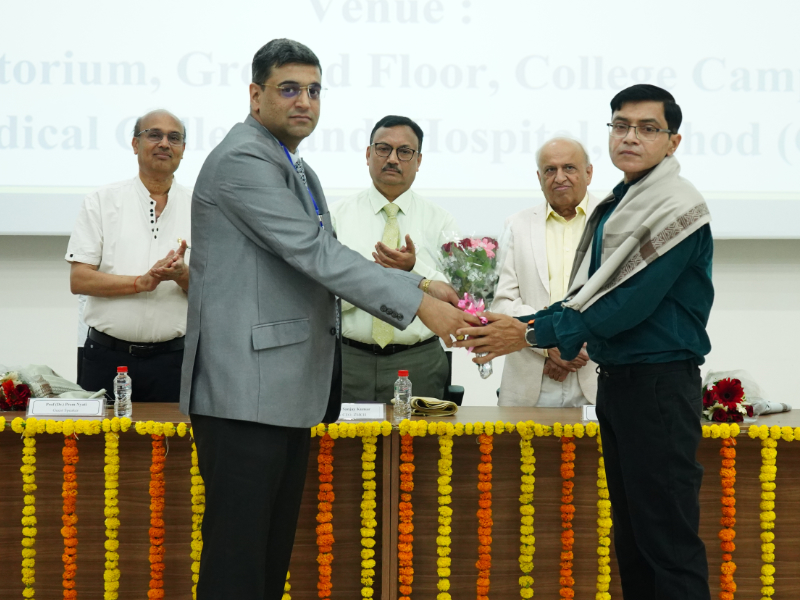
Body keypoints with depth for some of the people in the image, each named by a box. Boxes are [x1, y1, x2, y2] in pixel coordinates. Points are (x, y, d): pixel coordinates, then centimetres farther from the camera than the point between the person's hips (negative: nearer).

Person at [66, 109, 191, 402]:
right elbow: (79, 280, -3)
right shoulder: (102, 201, 4)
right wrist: (142, 282, -15)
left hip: (172, 358, 1)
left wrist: (182, 276, -15)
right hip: (107, 356, -1)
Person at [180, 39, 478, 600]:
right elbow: (317, 254, -19)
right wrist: (418, 304, -20)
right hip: (246, 388, -10)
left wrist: (419, 283, 5)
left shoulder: (298, 170, 20)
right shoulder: (243, 159, -12)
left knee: (276, 549, 12)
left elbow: (321, 259, 17)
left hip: (289, 388, 10)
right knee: (238, 554, -7)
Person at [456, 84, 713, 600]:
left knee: (669, 538, -6)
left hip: (660, 382, -9)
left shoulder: (678, 208, -14)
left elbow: (630, 302, -19)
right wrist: (530, 326, 2)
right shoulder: (616, 205, 14)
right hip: (616, 379, 9)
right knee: (630, 534, 15)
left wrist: (534, 334, -15)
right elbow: (588, 295, 16)